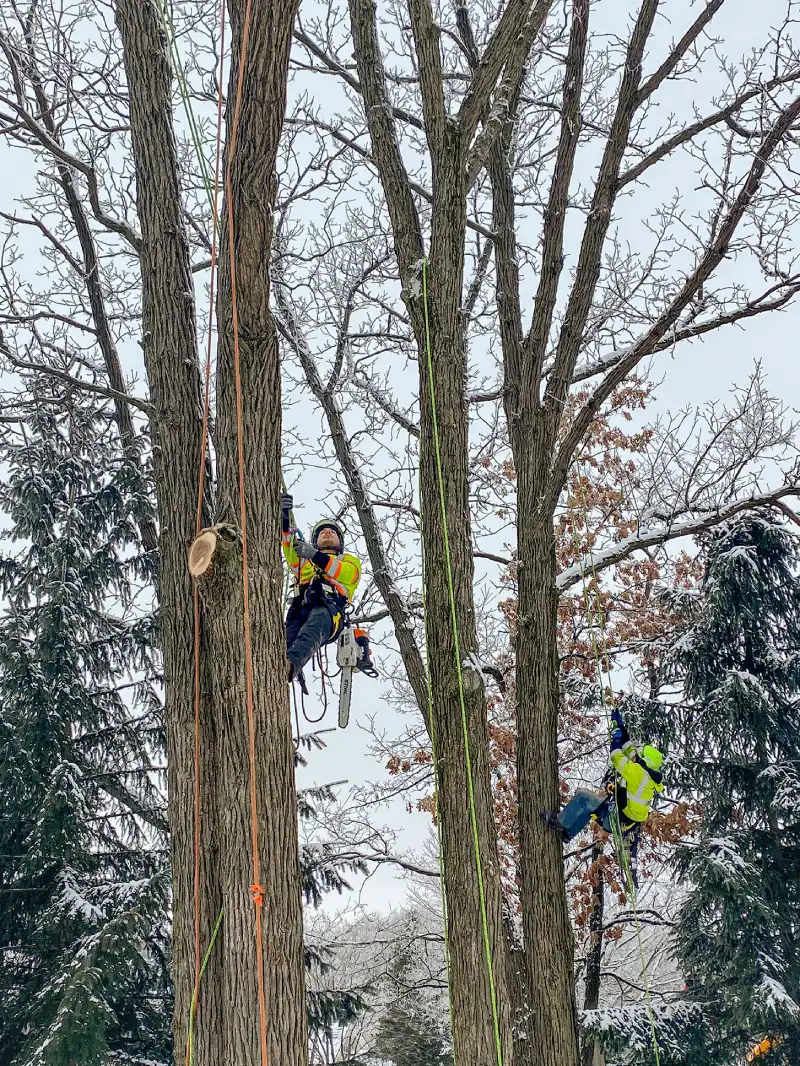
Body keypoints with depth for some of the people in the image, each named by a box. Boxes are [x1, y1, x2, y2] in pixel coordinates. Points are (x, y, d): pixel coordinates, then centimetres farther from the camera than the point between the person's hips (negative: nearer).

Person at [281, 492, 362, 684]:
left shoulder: (349, 560, 35)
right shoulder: (303, 560, 45)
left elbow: (346, 573, 7)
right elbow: (288, 545, 22)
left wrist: (315, 556, -10)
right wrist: (284, 516, 3)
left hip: (329, 609, -3)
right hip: (300, 609, 3)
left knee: (310, 631, -41)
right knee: (285, 639, -33)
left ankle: (291, 663, -69)